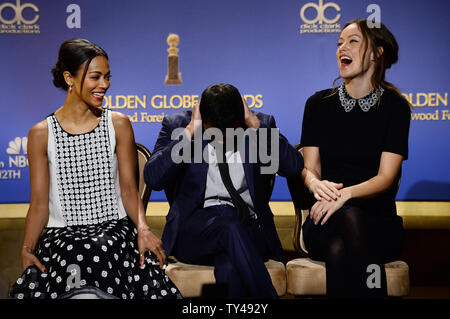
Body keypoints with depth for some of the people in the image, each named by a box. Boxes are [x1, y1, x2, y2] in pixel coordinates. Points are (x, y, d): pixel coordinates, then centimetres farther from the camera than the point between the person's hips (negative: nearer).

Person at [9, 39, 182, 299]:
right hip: (61, 234, -1)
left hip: (114, 227, 1)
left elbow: (129, 189, 4)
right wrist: (27, 249, -12)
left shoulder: (118, 125, 7)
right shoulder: (42, 134, 5)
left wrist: (143, 229, -15)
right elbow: (39, 203, 4)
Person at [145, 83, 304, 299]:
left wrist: (255, 125, -9)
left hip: (249, 227, 0)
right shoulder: (177, 125, 4)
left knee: (231, 268, -35)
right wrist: (190, 131, -11)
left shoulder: (261, 124, 8)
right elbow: (153, 178, -9)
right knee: (231, 228, -35)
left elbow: (294, 167, -6)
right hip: (195, 227, 0)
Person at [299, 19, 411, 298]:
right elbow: (309, 167, 6)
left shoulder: (395, 107, 3)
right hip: (325, 222, 1)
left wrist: (346, 193, -26)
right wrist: (315, 183, -20)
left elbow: (386, 177, -6)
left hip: (379, 220, -1)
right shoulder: (319, 104, 10)